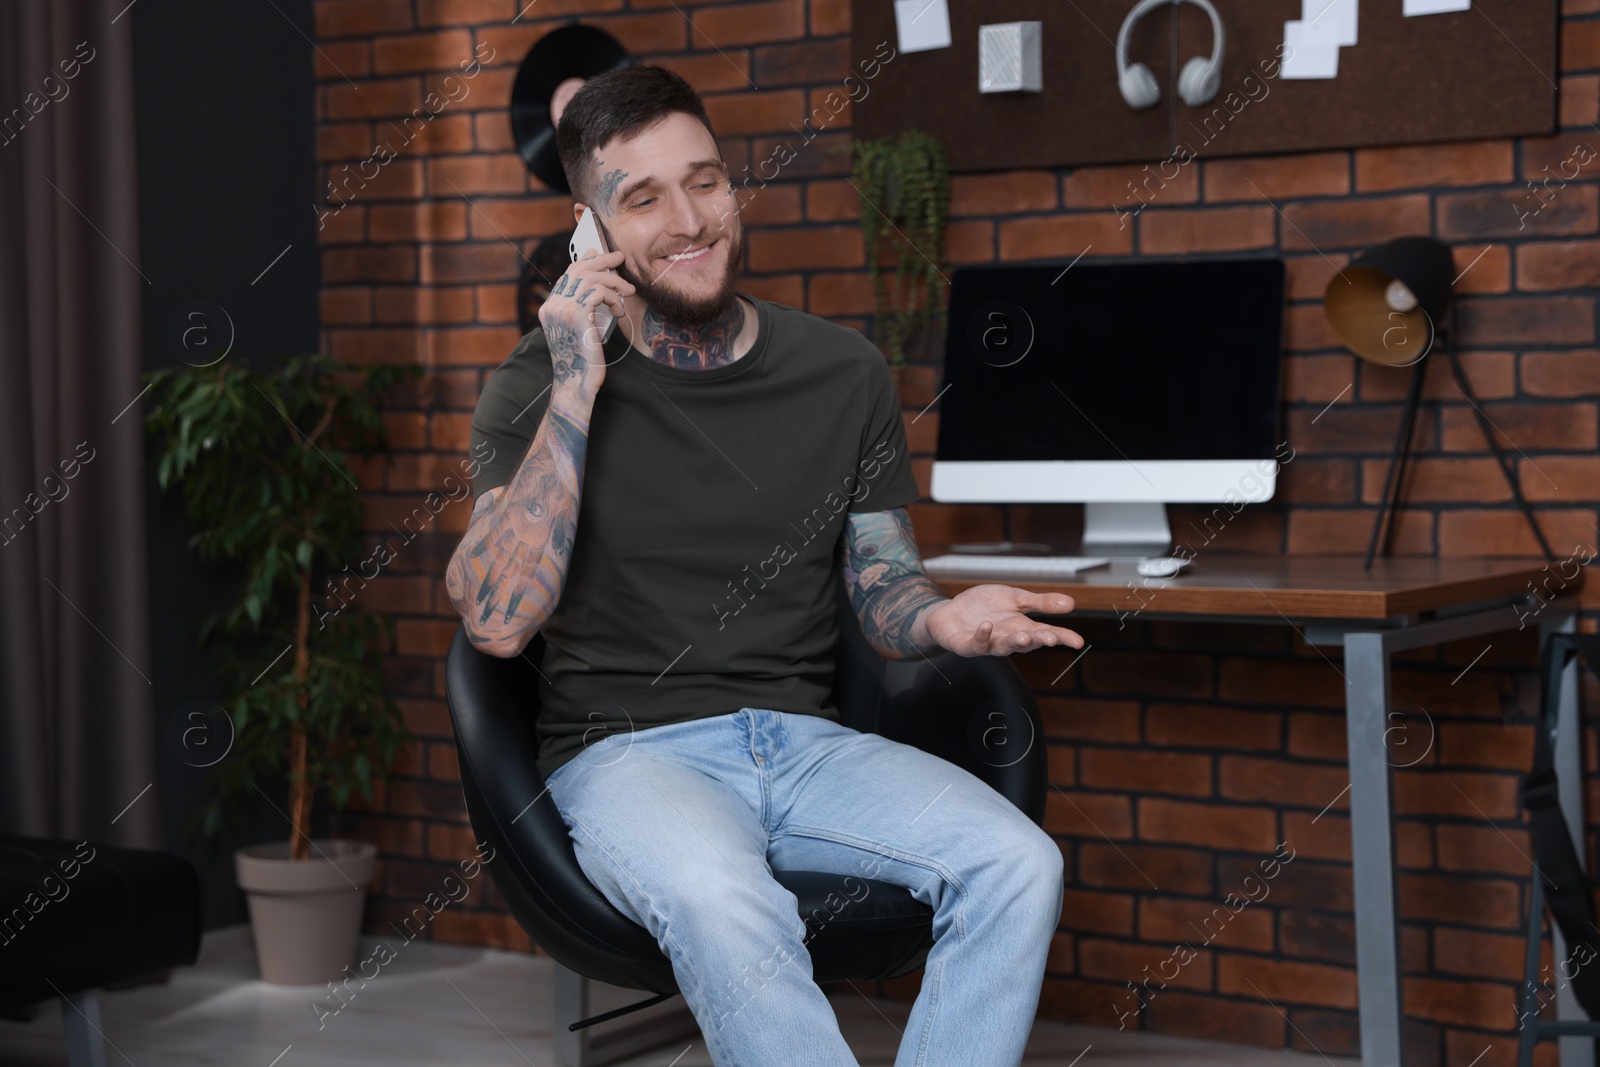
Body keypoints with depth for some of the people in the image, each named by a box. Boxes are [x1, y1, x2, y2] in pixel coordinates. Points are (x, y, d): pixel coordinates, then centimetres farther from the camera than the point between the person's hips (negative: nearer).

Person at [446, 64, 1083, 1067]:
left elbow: (883, 589, 13)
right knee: (723, 907, -37)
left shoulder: (844, 370, 9)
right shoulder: (539, 385, 0)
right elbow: (498, 619, -13)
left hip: (805, 738, 4)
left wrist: (941, 619, -13)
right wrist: (578, 390, -16)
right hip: (628, 749, -3)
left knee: (1019, 864, -23)